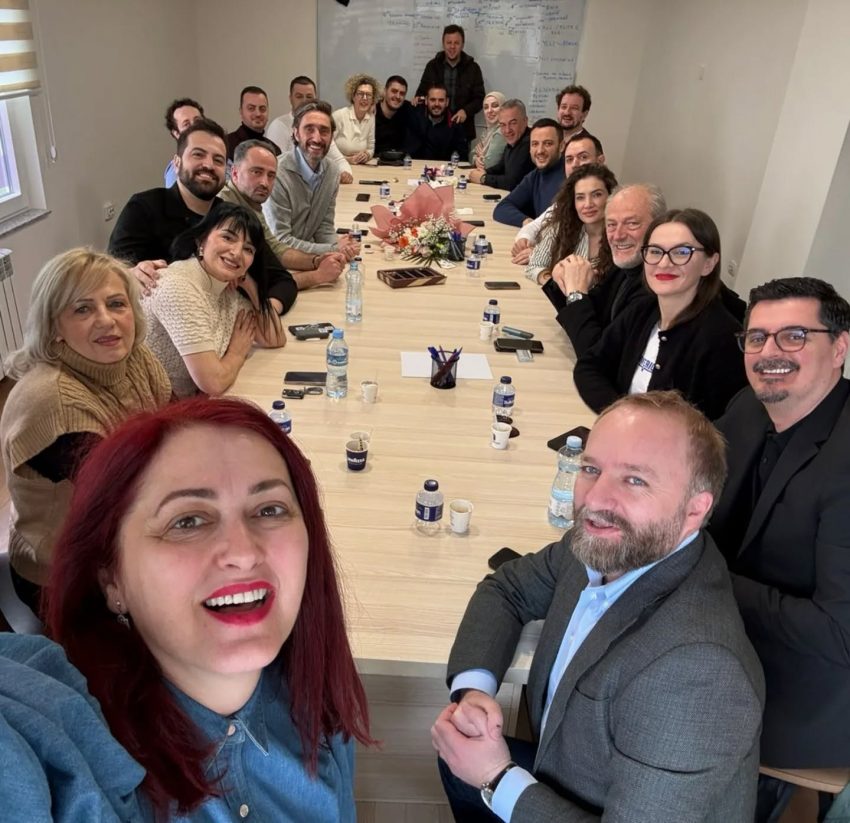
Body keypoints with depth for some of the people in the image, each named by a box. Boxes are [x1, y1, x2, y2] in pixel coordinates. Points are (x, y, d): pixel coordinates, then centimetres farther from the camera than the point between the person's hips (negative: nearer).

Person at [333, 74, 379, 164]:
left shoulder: (371, 117, 4)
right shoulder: (338, 116, -10)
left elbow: (371, 148, 12)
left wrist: (367, 155, -11)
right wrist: (346, 159, -20)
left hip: (359, 168, 5)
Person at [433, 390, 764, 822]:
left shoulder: (694, 665, -37)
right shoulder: (598, 546, -15)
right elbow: (507, 589, 1)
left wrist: (498, 778, -20)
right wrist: (473, 688, -14)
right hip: (561, 775, 5)